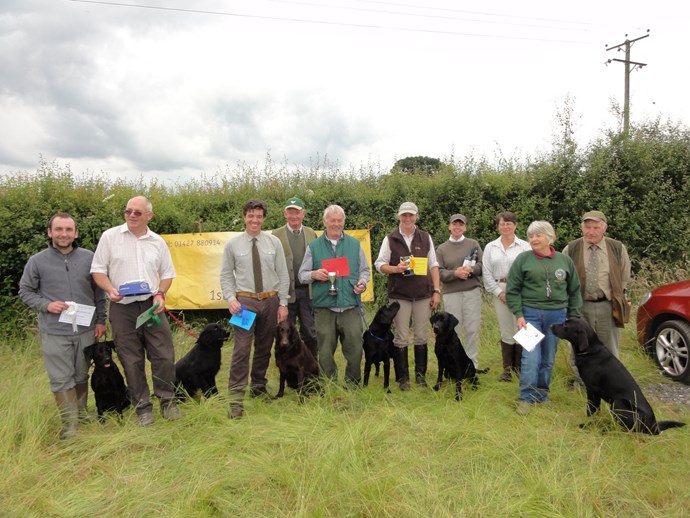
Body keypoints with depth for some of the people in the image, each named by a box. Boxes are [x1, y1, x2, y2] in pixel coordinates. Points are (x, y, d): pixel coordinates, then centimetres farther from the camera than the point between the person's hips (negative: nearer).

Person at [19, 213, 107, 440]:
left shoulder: (88, 258, 2)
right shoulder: (37, 261, -2)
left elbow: (98, 291, 8)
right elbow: (25, 291, 5)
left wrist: (101, 320, 5)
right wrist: (46, 305, -13)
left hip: (86, 329, 2)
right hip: (54, 332, -2)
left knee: (82, 376, 15)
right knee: (61, 379, 0)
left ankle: (82, 413, 30)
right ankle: (69, 422, 10)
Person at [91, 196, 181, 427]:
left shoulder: (158, 242, 7)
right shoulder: (110, 236, 0)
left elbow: (167, 273, 13)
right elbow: (98, 270, 0)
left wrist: (161, 293, -4)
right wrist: (111, 290, -16)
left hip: (152, 306, 2)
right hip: (122, 307, -2)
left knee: (164, 355, 2)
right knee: (131, 360, 5)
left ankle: (167, 401, 19)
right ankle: (143, 407, 18)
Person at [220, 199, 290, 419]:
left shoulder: (274, 242, 3)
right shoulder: (233, 244, 1)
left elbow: (283, 274, 4)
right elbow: (226, 275, 3)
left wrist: (283, 303, 0)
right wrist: (230, 298, -11)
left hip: (270, 301, 3)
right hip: (245, 301, -2)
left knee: (264, 348, 14)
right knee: (242, 349, -8)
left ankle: (258, 387, 31)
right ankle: (236, 399, -3)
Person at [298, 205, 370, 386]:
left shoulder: (354, 244, 12)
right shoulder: (314, 246, 8)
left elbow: (364, 269, 17)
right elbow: (302, 275, 8)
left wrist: (362, 282, -5)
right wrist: (314, 275, -13)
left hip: (350, 306, 1)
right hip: (324, 308, -1)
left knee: (355, 349, 1)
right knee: (325, 352, 5)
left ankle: (353, 385, 20)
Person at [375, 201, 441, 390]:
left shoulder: (426, 238, 8)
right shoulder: (390, 239, 3)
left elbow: (433, 265, 8)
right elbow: (379, 264, 2)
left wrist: (437, 291, 2)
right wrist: (395, 269, -16)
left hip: (423, 295, 2)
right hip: (399, 295, -1)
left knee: (421, 337, 7)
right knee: (401, 338, 2)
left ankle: (421, 374, 19)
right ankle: (403, 378, 12)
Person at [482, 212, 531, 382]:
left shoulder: (524, 246, 2)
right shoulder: (490, 247, 9)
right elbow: (486, 273, 6)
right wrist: (499, 292, -3)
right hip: (499, 292, 2)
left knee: (521, 329, -5)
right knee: (506, 332, 7)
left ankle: (520, 367, 8)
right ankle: (507, 368, 16)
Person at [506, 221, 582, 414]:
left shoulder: (565, 260, 6)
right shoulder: (523, 259, -1)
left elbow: (574, 291, 11)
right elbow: (512, 290, -1)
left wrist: (574, 317, 6)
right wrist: (518, 315, -8)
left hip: (556, 315, 3)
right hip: (531, 314, -2)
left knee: (548, 359, 9)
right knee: (531, 358, -9)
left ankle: (542, 394, 24)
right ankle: (526, 397, 2)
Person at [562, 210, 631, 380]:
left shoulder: (618, 248, 1)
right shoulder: (571, 249, -3)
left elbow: (625, 277, 13)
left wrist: (617, 296, 9)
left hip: (607, 306, 1)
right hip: (579, 307, -1)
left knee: (609, 349, 11)